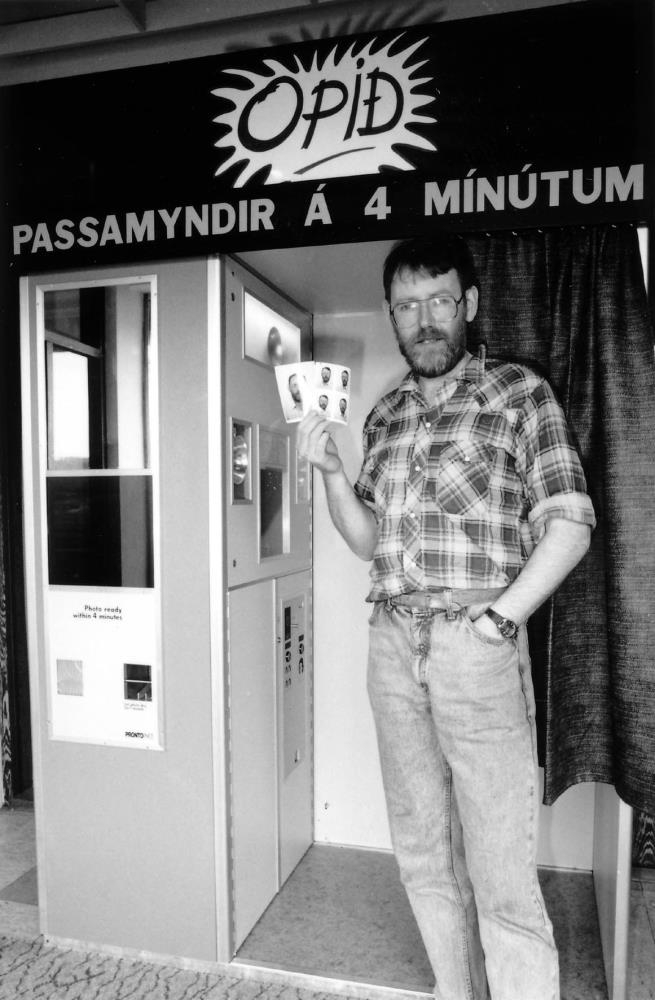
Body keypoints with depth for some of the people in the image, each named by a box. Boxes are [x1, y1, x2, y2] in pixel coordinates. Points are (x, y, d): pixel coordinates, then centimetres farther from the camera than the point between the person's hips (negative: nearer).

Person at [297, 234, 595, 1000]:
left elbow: (570, 522, -5)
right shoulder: (384, 415, 13)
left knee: (500, 866, 1)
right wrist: (330, 470, -3)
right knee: (422, 850, 17)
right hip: (392, 645, 5)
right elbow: (366, 540, 13)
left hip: (476, 645, -5)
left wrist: (497, 620, -13)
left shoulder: (519, 393, -1)